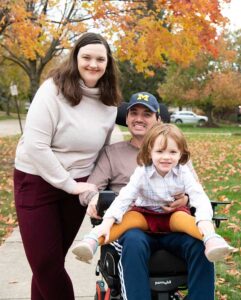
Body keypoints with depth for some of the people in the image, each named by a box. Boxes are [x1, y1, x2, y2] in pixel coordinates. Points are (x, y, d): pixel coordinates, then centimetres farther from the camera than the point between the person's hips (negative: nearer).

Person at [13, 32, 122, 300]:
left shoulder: (109, 100, 1)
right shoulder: (54, 89, -16)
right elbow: (34, 146, -21)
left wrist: (95, 185, -1)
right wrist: (69, 184, -18)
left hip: (77, 185, 4)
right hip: (37, 182, -4)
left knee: (53, 260, 11)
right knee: (43, 261, -1)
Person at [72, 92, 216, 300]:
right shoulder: (112, 152, 19)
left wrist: (186, 199, -11)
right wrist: (94, 198, -18)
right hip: (130, 221, -1)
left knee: (200, 244, -30)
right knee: (134, 243, -37)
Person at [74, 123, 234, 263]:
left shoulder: (183, 173, -10)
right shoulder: (142, 173, -12)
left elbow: (199, 197, -19)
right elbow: (124, 198, -19)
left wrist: (205, 221, -40)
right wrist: (107, 222, -35)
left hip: (174, 214, 0)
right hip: (145, 215, 0)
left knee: (183, 218, -33)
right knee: (128, 218, -30)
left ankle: (212, 240, -56)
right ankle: (92, 241, -45)